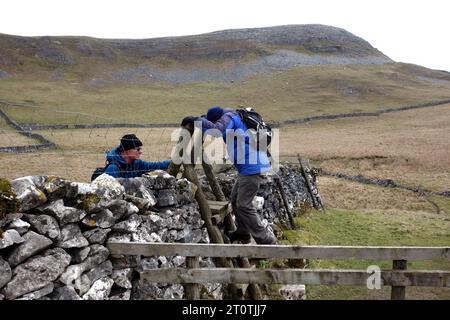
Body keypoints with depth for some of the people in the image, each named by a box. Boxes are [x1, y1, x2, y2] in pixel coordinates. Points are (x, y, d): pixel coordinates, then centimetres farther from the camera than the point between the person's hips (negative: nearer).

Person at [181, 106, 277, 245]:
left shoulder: (228, 117, -11)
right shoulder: (234, 117, 18)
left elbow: (215, 129, -32)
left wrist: (195, 119, -22)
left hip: (253, 167, -10)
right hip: (249, 167, 10)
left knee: (244, 205, -7)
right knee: (235, 199, 19)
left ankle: (266, 240, -2)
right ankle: (242, 233, 32)